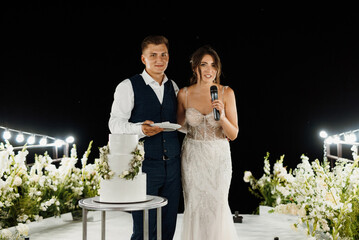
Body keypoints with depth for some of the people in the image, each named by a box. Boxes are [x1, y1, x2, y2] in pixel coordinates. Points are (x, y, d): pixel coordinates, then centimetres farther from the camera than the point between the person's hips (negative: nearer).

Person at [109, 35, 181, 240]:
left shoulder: (173, 87, 14)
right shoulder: (128, 86, -3)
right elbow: (115, 124, -8)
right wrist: (140, 129, -25)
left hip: (172, 166, 5)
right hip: (144, 165, -5)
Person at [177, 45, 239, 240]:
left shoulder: (226, 93, -7)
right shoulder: (184, 94, -4)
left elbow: (233, 134, -7)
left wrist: (222, 116, -22)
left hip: (218, 158, -1)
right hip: (192, 158, 1)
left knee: (217, 207, 5)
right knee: (194, 208, 7)